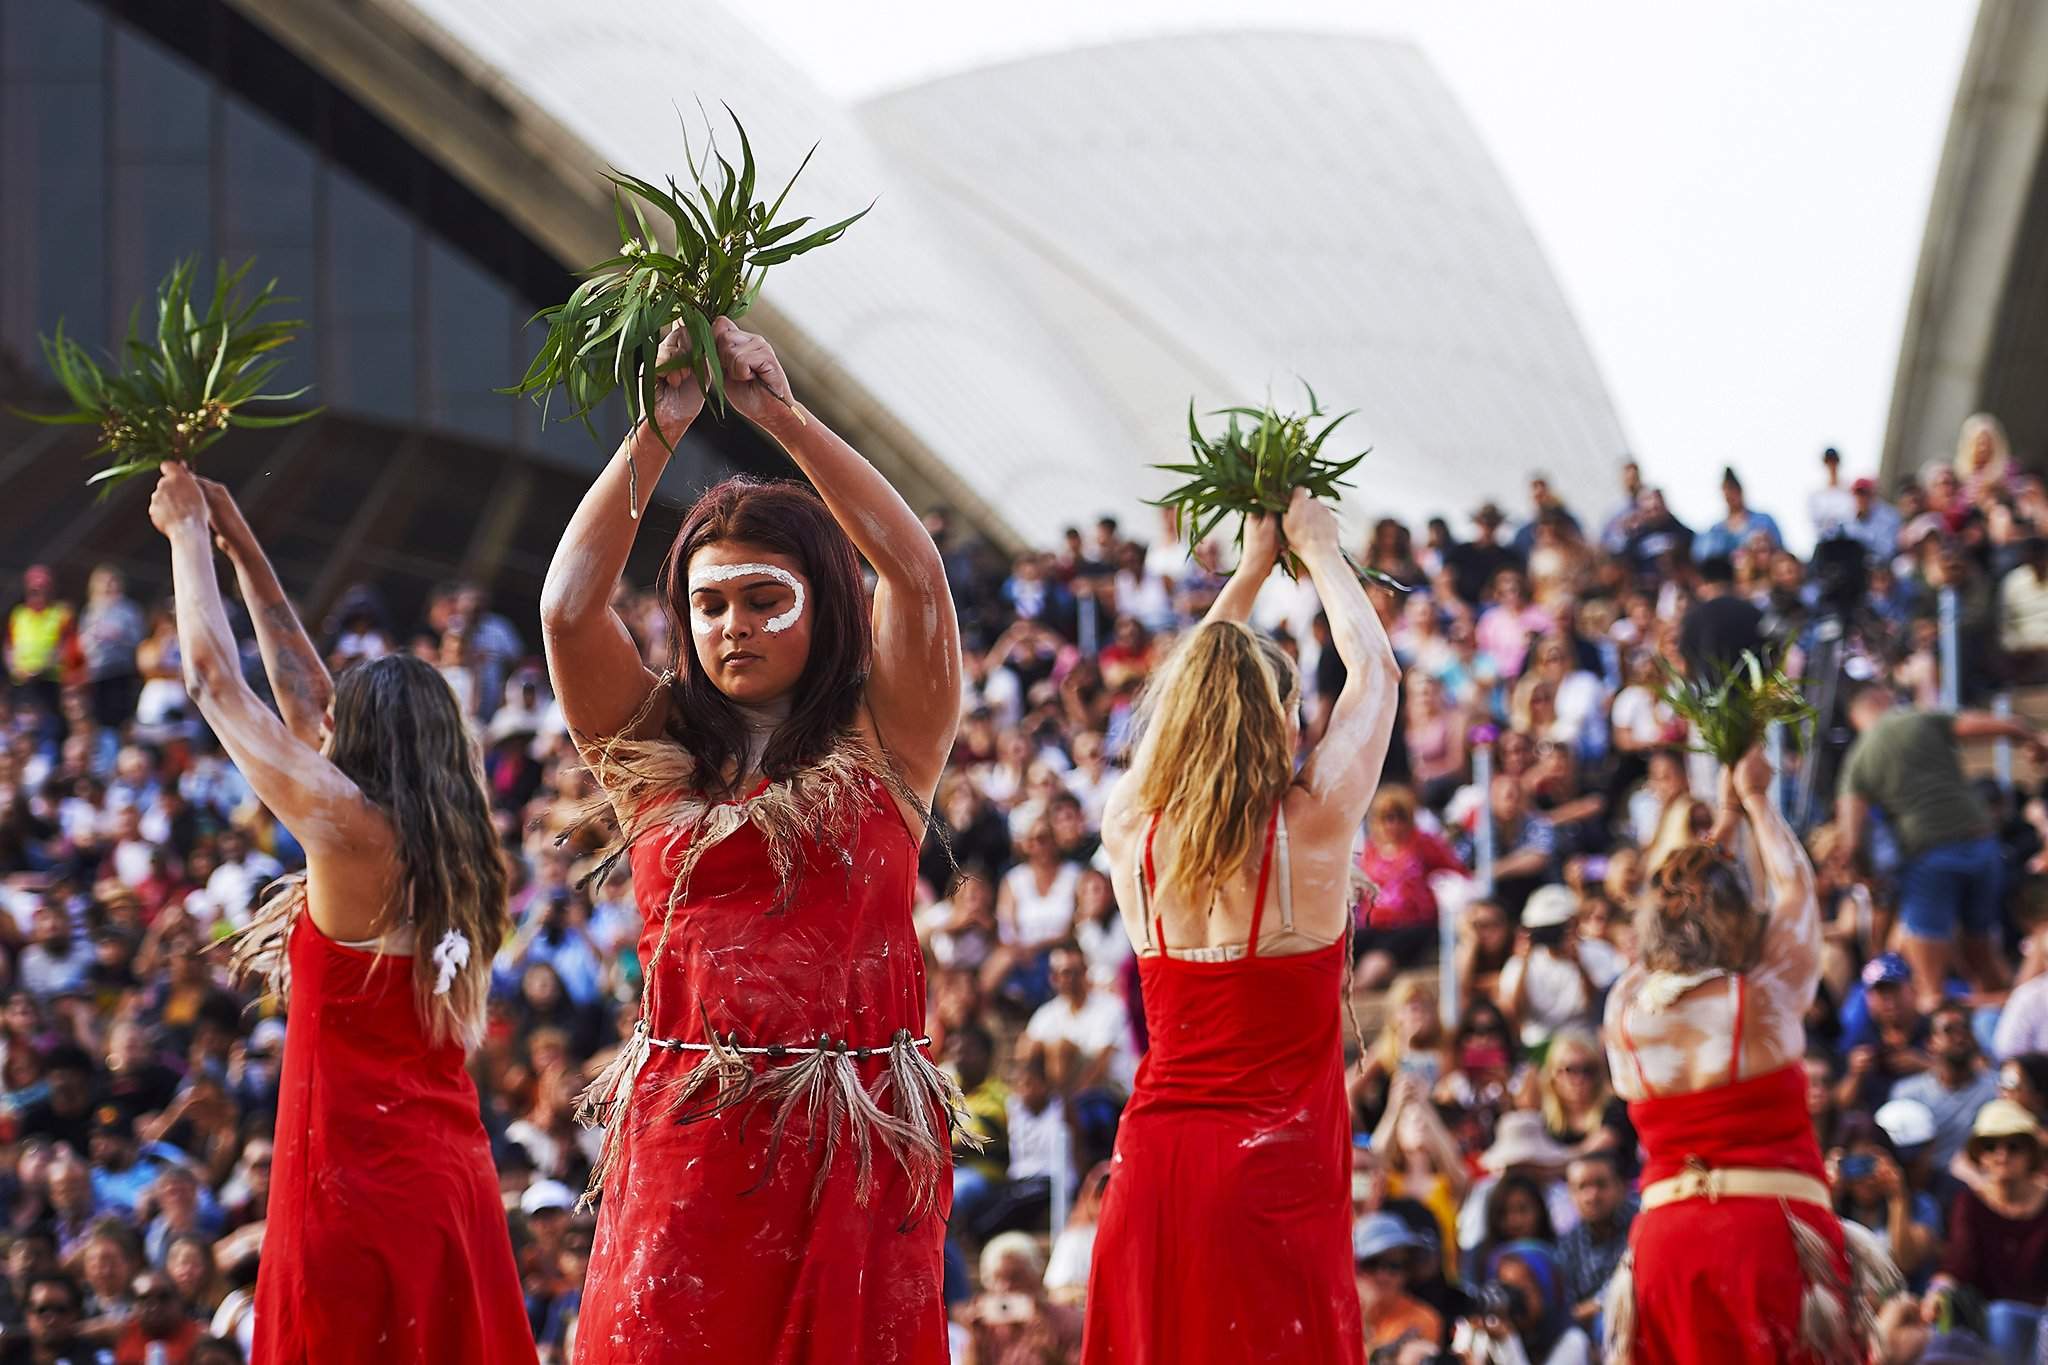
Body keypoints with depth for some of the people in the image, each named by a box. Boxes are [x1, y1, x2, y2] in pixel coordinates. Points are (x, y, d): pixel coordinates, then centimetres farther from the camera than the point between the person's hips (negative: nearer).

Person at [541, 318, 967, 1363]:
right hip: (684, 1143, 1)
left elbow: (915, 574, -5)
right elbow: (568, 608, -1)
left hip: (854, 1145, -1)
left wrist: (779, 414, -5)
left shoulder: (882, 746, 7)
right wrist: (659, 431, -2)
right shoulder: (653, 750, 12)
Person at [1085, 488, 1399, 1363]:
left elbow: (1178, 698, 23)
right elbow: (1374, 668, 10)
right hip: (1272, 1170, -4)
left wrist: (1250, 571, 33)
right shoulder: (1311, 827, -6)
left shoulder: (1133, 833, 3)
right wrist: (1319, 551, 24)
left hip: (1151, 1161, 4)